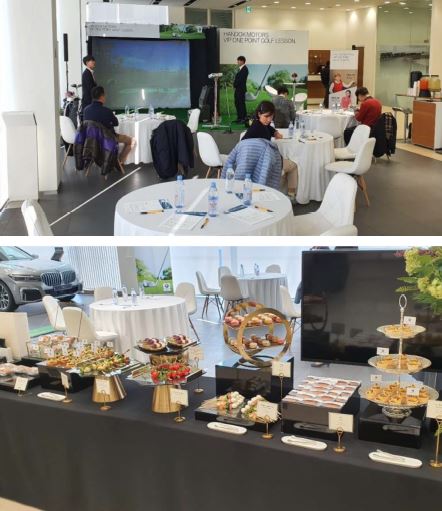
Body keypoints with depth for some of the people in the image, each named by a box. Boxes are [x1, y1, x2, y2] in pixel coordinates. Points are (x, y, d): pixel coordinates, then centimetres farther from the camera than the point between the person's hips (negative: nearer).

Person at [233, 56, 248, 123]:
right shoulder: (240, 69, 17)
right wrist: (234, 85, 5)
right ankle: (239, 117, 16)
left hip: (241, 89, -10)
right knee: (237, 103, 11)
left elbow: (241, 79, -18)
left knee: (241, 103, -7)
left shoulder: (244, 69, -12)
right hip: (237, 89, 10)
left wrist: (235, 85, -10)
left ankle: (244, 118, -3)